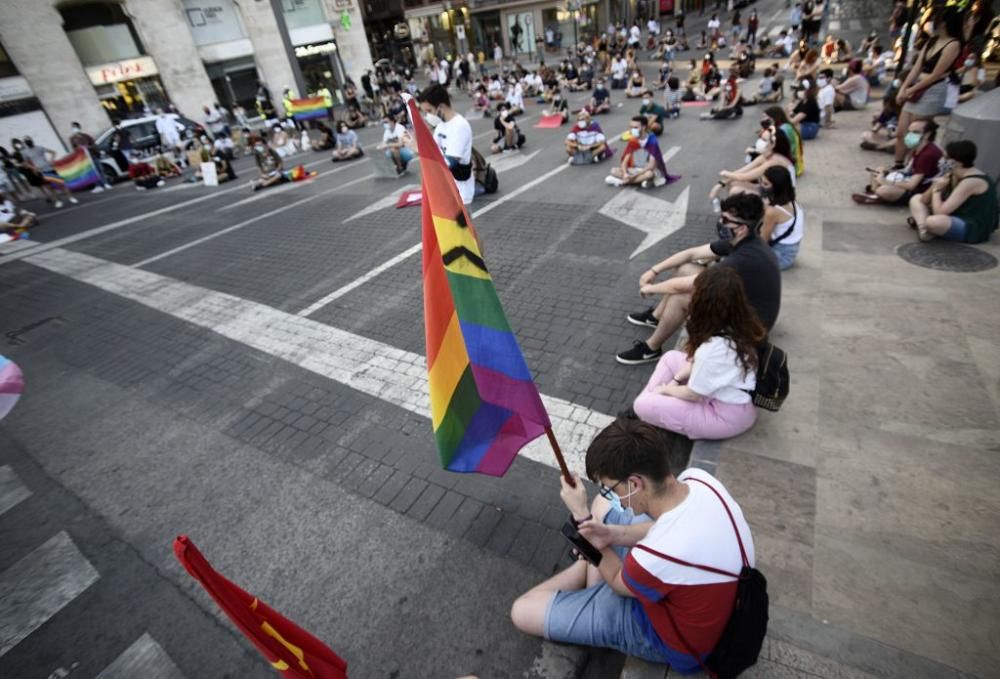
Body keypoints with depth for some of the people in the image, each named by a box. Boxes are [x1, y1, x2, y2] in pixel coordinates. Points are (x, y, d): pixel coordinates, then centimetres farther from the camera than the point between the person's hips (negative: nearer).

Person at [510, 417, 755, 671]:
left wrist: (582, 518, -11)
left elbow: (617, 582, -17)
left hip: (674, 640, -6)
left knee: (522, 611, -6)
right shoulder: (697, 478, -23)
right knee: (602, 506, 17)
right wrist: (612, 534, -17)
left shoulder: (655, 557, -43)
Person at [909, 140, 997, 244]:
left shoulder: (972, 181, -23)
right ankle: (923, 228, -14)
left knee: (933, 222, -43)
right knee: (916, 199, 9)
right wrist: (936, 187, -11)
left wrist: (936, 191, -14)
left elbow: (939, 212, -28)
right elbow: (924, 200, 7)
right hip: (957, 218, 10)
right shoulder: (952, 175, 3)